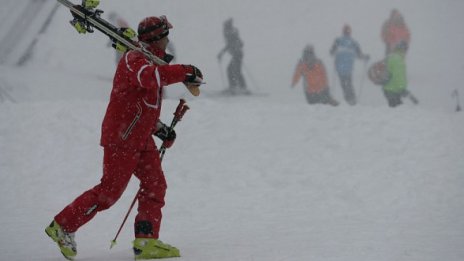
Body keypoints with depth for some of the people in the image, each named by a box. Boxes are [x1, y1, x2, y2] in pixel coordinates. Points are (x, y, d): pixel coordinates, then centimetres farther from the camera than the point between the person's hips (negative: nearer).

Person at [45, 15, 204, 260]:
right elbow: (149, 76, -40)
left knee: (155, 185, 3)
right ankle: (63, 226, 6)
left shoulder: (149, 61, 18)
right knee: (110, 190, -6)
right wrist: (185, 72, -38)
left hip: (141, 138, 10)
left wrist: (159, 128, 15)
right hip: (121, 138, -10)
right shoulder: (134, 59, -15)